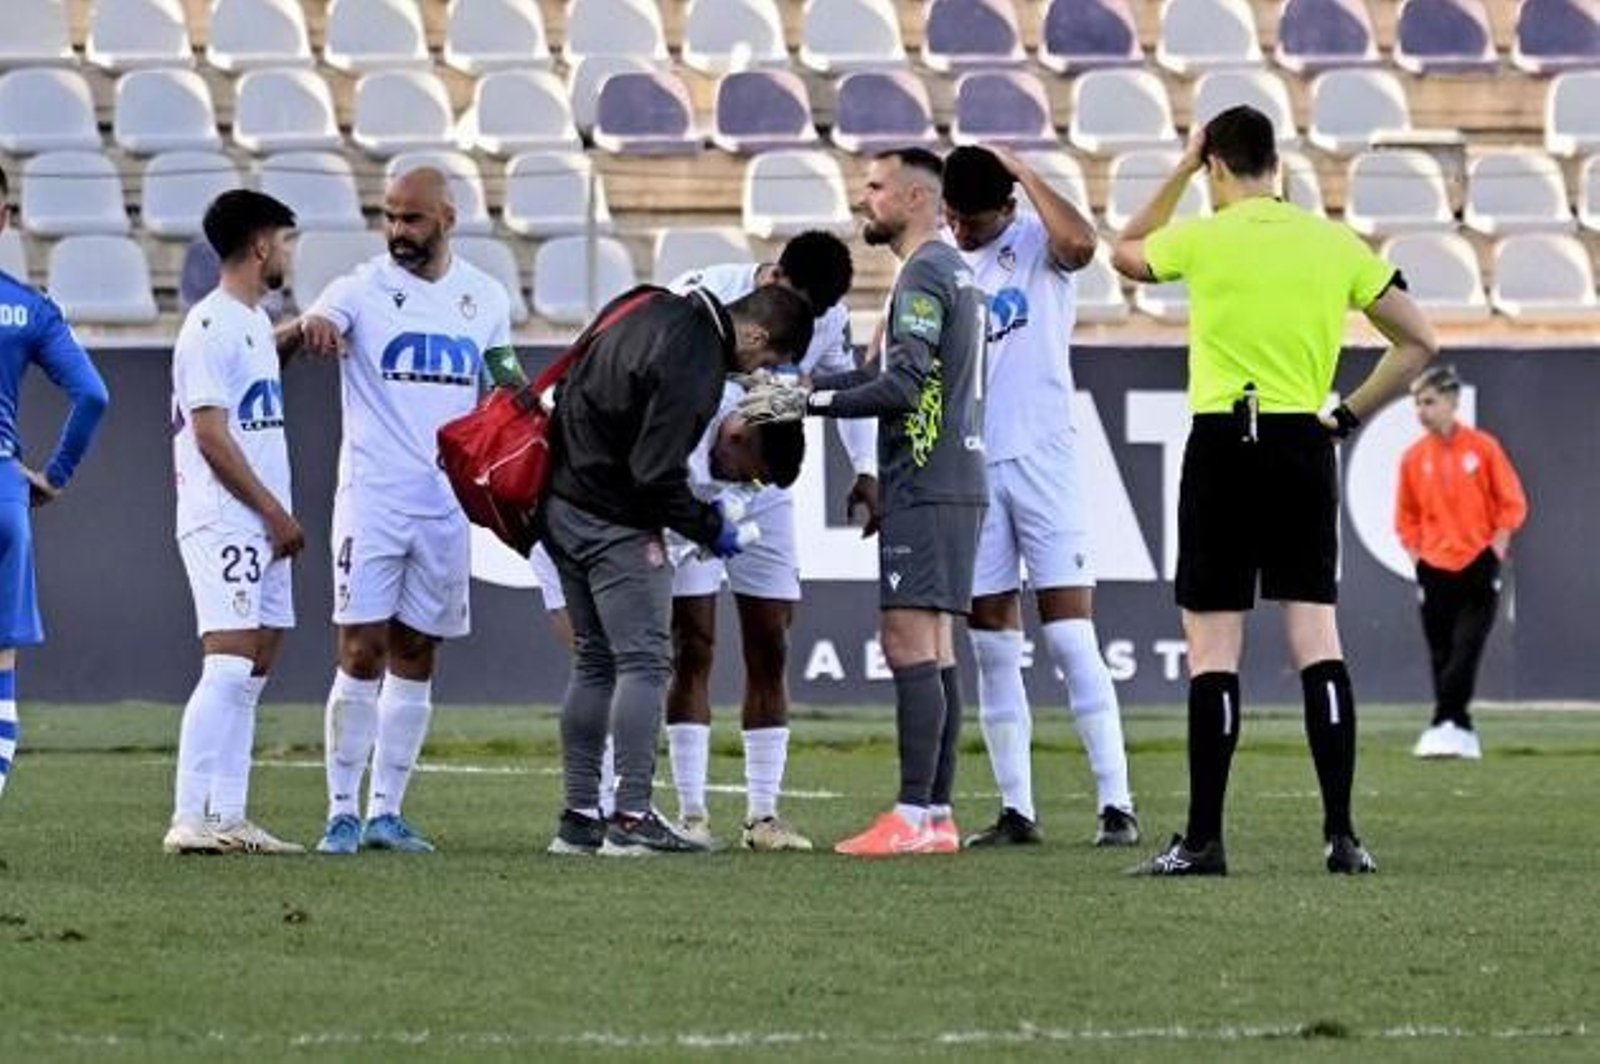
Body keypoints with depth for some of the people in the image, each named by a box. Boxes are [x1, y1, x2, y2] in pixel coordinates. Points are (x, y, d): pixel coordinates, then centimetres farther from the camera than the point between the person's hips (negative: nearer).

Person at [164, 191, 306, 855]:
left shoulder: (256, 322, 18)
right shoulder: (211, 327, -12)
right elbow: (211, 434, -16)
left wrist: (281, 516, 14)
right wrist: (275, 513, -14)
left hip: (262, 524, 10)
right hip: (223, 522, -10)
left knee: (255, 669, 8)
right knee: (228, 666, -15)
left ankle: (227, 818, 9)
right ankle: (190, 820, -18)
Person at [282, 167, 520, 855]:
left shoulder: (483, 298, 9)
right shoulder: (364, 289, -3)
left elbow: (510, 390, 21)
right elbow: (313, 329, -23)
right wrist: (309, 329, -45)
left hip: (446, 506, 4)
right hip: (372, 496, -4)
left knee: (415, 657, 7)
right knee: (362, 654, -8)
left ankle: (386, 811, 11)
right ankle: (343, 811, -5)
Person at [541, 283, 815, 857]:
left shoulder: (658, 310, 9)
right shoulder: (692, 362, -21)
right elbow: (656, 474, -23)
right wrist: (711, 529, -6)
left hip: (562, 502, 10)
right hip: (615, 521, -10)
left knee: (595, 661, 14)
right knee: (645, 661, -6)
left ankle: (579, 817, 14)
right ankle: (632, 818, -10)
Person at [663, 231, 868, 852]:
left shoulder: (830, 320, -5)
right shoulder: (704, 296, -21)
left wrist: (867, 468, 1)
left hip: (763, 492, 5)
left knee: (770, 650, 2)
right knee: (693, 647, -8)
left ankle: (763, 814, 6)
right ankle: (691, 813, -5)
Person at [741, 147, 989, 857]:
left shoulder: (925, 273, -11)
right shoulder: (952, 270, 20)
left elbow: (901, 386, -19)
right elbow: (897, 375, 24)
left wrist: (807, 402, -13)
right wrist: (799, 389, 18)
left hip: (925, 491, -10)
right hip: (954, 485, 10)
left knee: (910, 644, -11)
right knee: (932, 646, 9)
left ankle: (913, 817, -14)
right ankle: (937, 815, 9)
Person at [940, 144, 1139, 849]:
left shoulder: (1038, 246, -3)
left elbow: (1079, 242, -29)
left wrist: (1024, 172, -17)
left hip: (1042, 459, -5)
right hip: (968, 468, 5)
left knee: (1070, 635, -8)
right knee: (992, 645, 5)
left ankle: (1116, 803, -7)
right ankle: (1016, 810, 9)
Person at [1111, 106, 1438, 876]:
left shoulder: (1201, 240, -3)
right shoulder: (1336, 245, 5)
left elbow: (1125, 254, 20)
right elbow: (1417, 342, 8)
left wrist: (1182, 169, 23)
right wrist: (1350, 415, 12)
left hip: (1222, 445, -3)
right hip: (1304, 448, 3)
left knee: (1212, 647, -1)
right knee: (1317, 636, 3)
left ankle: (1204, 840, -2)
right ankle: (1341, 834, -3)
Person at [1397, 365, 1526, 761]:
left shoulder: (1482, 447, -3)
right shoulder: (1414, 457, 3)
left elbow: (1512, 504, 1)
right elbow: (1407, 517, 13)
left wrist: (1496, 550, -5)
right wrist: (1417, 555, 2)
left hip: (1478, 566, -3)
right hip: (1434, 571, 3)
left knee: (1466, 650, -13)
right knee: (1442, 656, 3)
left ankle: (1445, 725, -17)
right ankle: (1461, 734, 9)